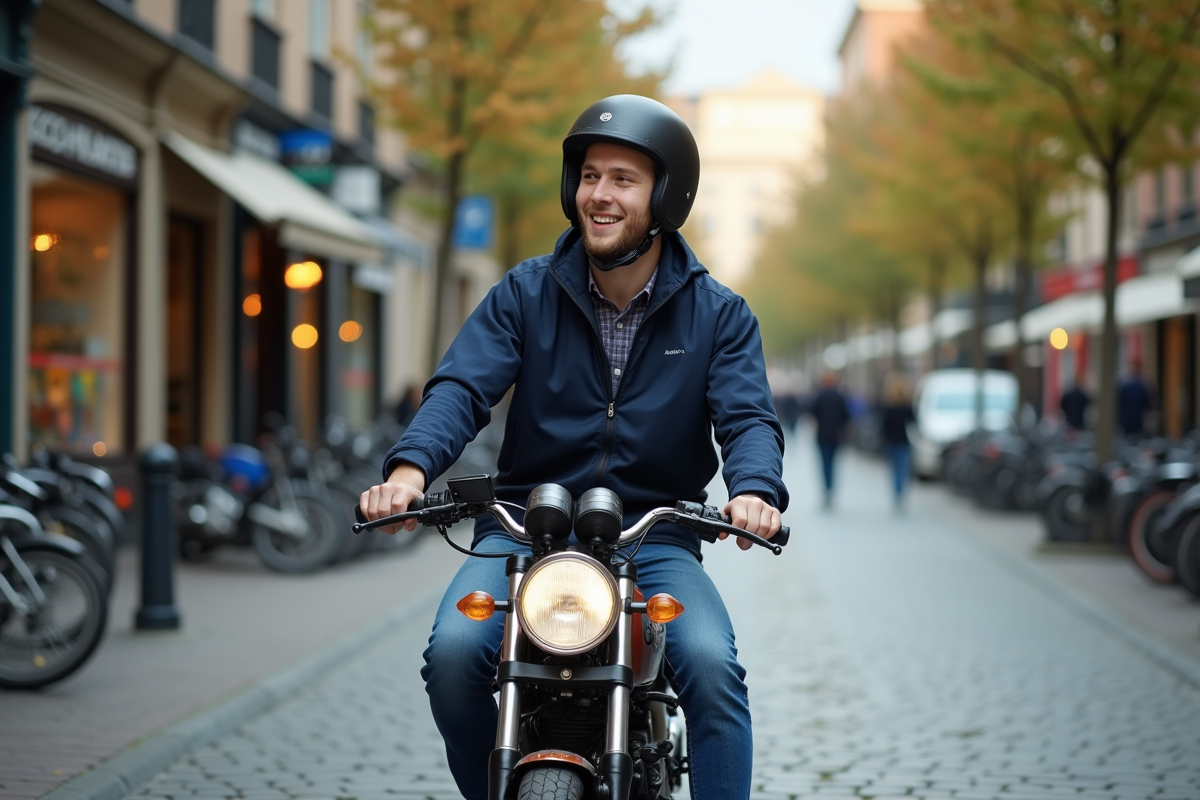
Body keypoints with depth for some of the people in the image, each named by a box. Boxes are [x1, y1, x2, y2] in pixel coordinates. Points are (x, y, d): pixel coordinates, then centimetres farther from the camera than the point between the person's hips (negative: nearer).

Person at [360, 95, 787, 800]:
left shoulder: (718, 314, 4)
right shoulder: (527, 293, 5)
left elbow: (748, 417, -7)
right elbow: (462, 387, -7)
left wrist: (754, 489, -31)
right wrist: (411, 466, -28)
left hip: (655, 541, -1)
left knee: (712, 666, -27)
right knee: (452, 655, -24)